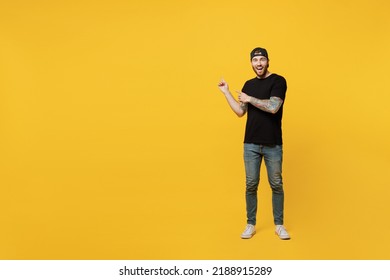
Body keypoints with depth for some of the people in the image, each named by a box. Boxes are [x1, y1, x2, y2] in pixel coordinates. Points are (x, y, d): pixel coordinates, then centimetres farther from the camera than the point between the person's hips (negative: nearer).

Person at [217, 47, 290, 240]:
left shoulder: (278, 81, -6)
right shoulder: (249, 84, 11)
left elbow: (273, 107, -20)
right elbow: (240, 112, 10)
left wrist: (250, 99, -9)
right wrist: (226, 92, 7)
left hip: (273, 145, -4)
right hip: (251, 144, 4)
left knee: (276, 185, 5)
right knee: (251, 185, 7)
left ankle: (279, 225, 17)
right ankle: (251, 224, 18)